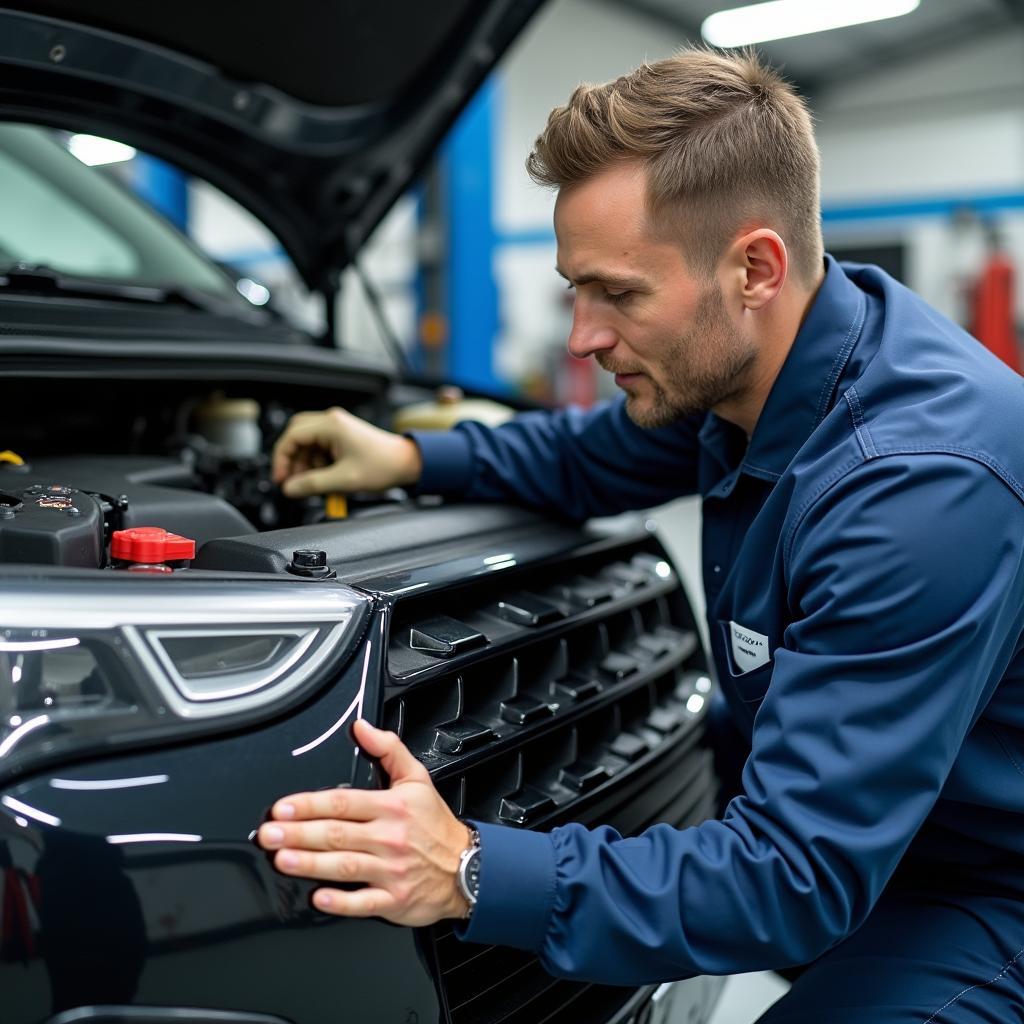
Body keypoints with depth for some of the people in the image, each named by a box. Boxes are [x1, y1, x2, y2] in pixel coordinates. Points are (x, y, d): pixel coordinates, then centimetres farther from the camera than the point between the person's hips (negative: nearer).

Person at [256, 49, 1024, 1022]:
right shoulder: (733, 363, -8)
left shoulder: (918, 482, -36)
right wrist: (409, 457, 4)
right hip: (848, 824, 8)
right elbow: (594, 457, 15)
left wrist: (475, 876, -38)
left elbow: (798, 874, -34)